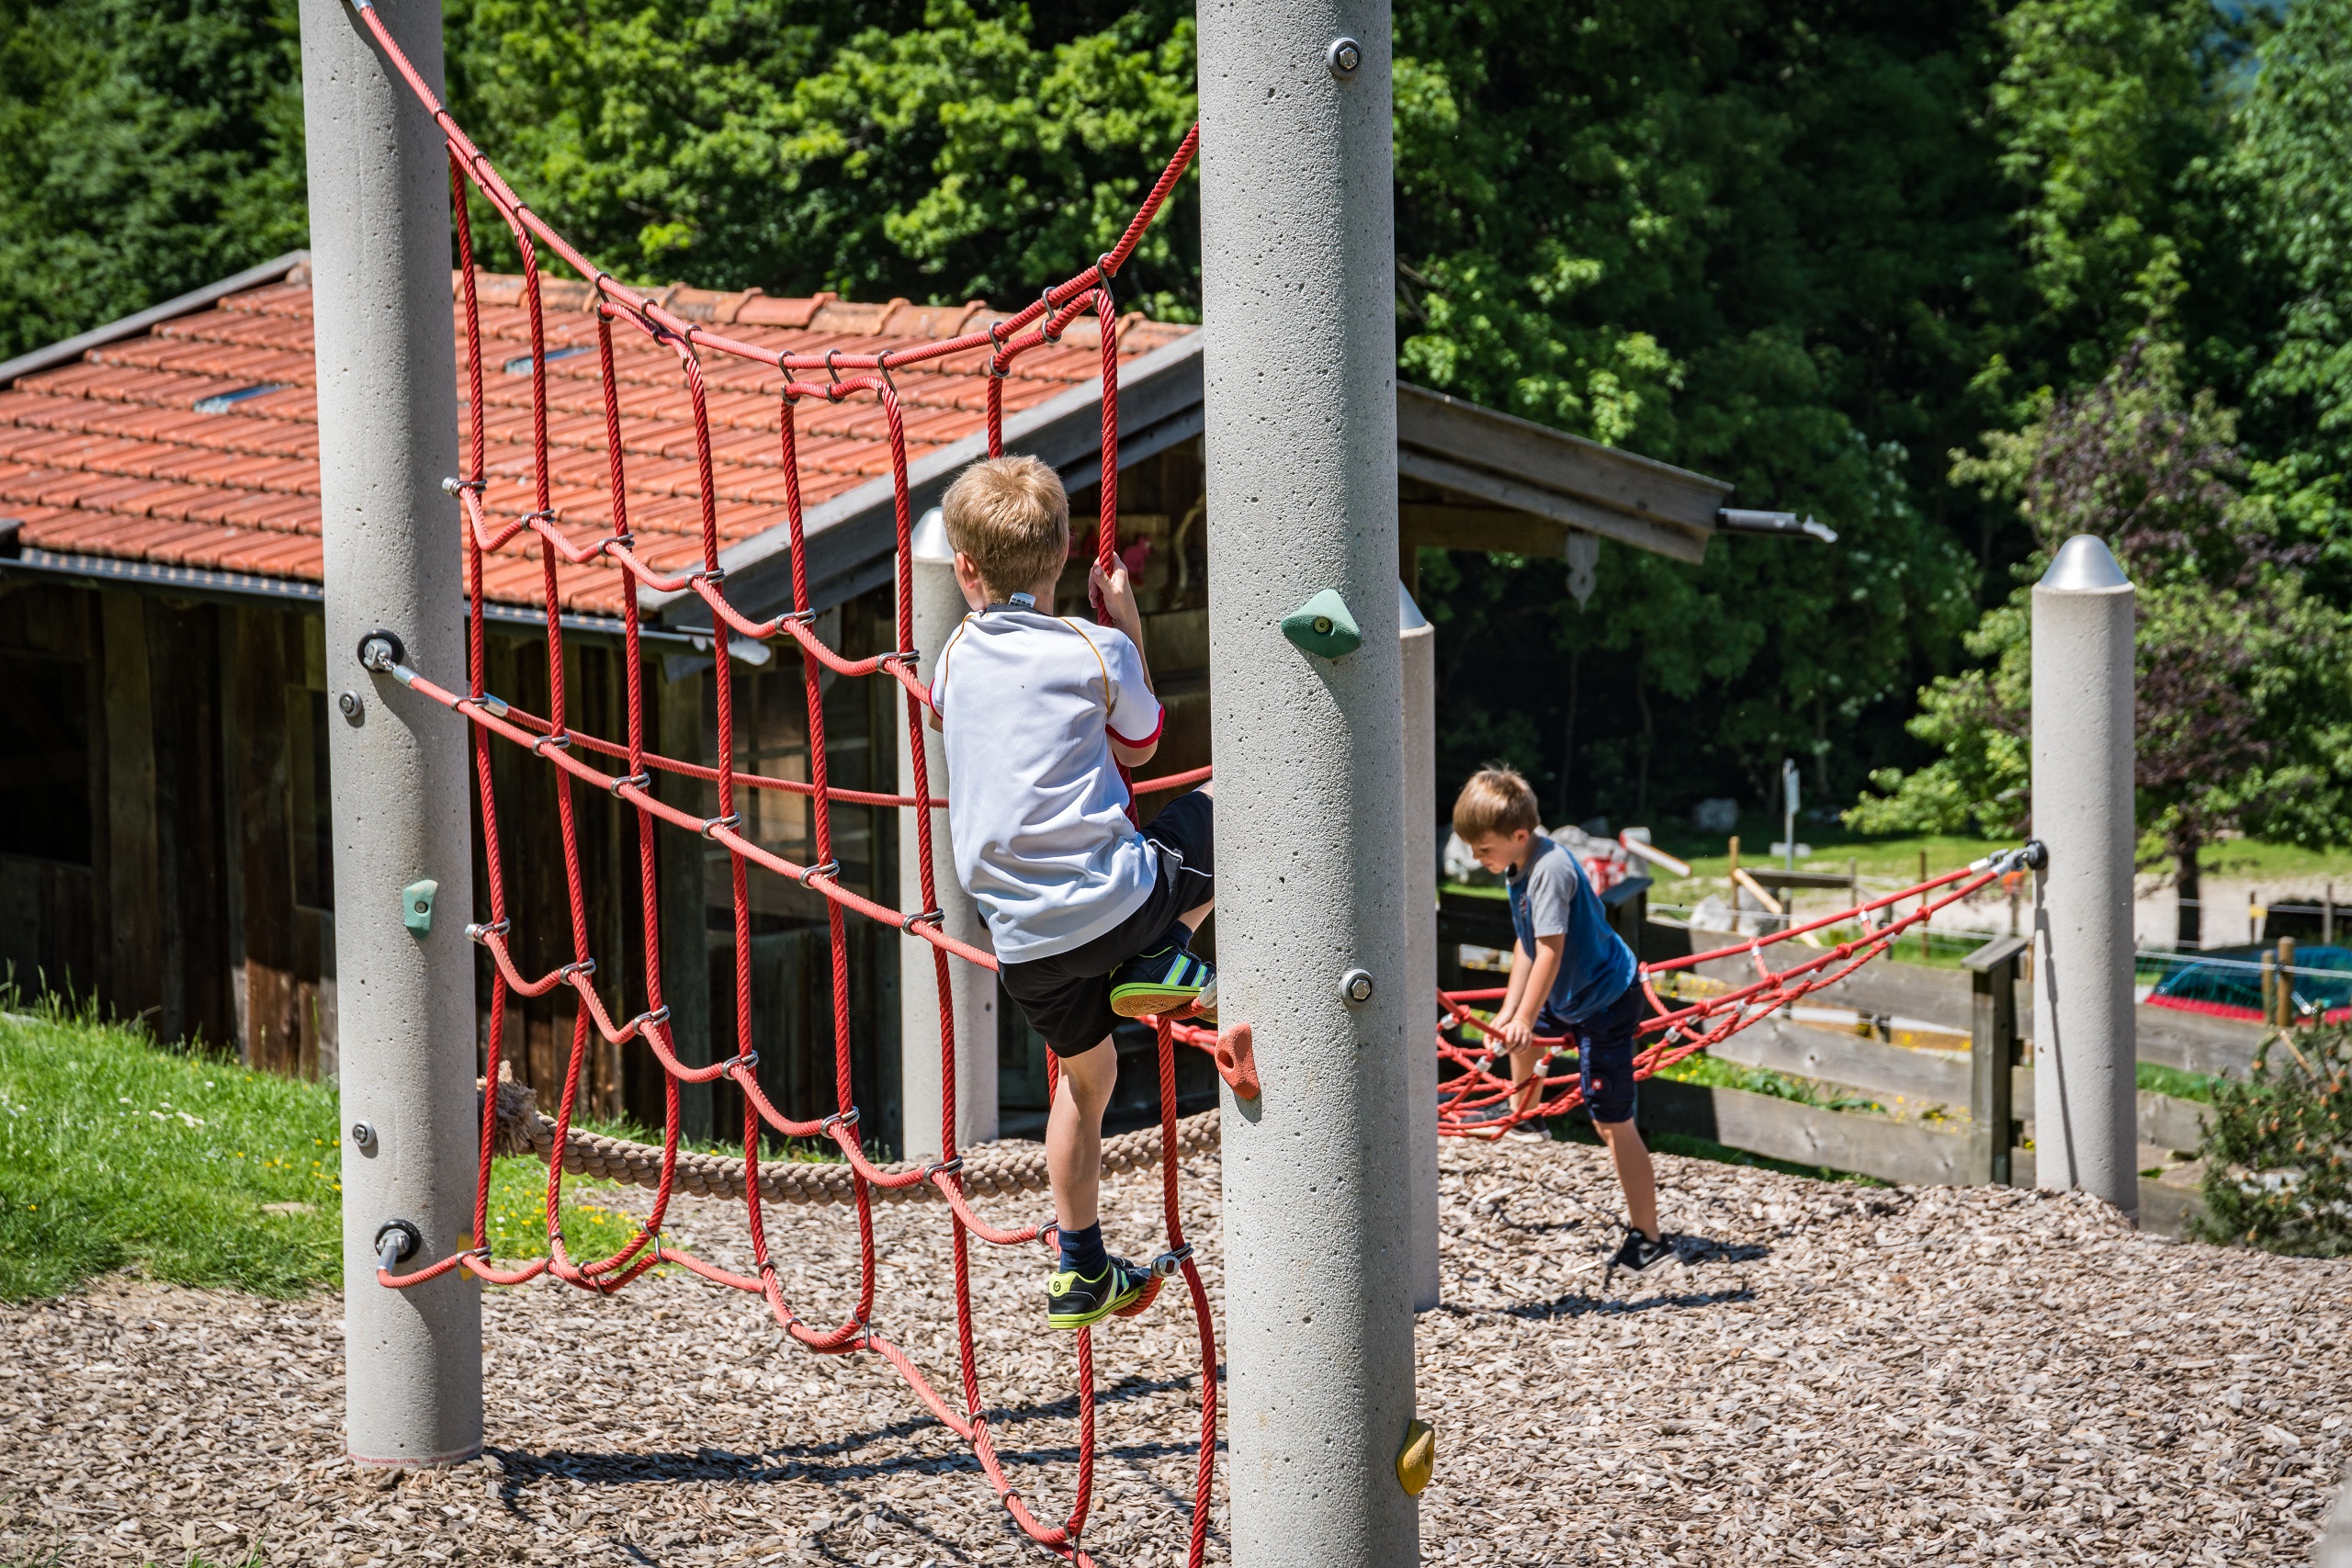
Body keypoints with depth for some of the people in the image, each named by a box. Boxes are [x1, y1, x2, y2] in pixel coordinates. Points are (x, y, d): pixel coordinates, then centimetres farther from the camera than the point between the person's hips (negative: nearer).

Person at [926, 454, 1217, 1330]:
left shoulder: (957, 658, 5)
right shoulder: (1099, 651, -4)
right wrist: (1129, 630, 20)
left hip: (1024, 939, 4)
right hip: (1116, 899, -4)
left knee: (1085, 1073, 25)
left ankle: (1080, 1274, 28)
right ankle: (1164, 961, 4)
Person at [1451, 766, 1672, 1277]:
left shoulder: (1550, 870, -28)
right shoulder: (1517, 869, 1)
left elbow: (1550, 951, -31)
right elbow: (1525, 943, 6)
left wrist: (1524, 1019, -29)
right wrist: (1510, 1010, 4)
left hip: (1606, 1003, -10)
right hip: (1571, 995, 10)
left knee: (1612, 1122, -9)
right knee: (1515, 1032, 35)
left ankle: (1647, 1239, -4)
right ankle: (1518, 1105, 66)